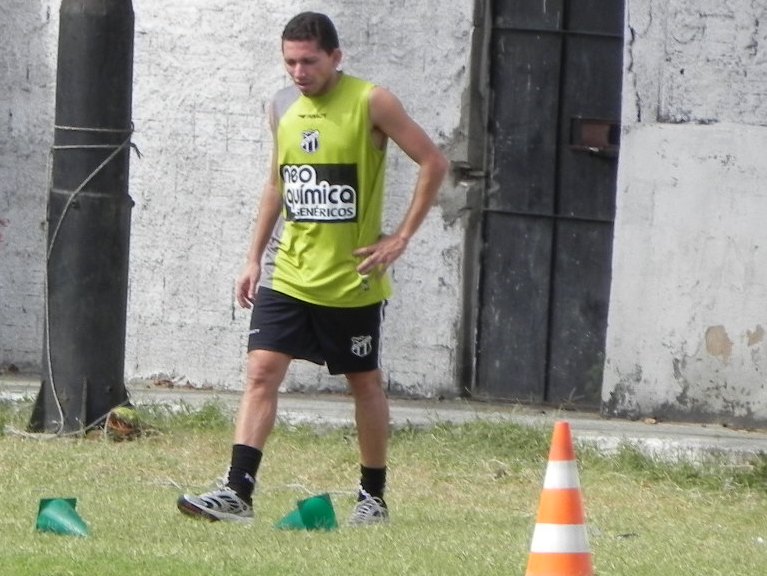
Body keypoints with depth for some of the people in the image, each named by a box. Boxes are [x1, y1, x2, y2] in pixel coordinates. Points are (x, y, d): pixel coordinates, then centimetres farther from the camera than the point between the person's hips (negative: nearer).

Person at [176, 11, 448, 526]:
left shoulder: (371, 103, -10)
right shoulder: (283, 107, 7)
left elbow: (434, 163, -9)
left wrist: (400, 239, -12)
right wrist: (255, 257, 13)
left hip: (352, 280, -4)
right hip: (288, 274, 4)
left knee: (366, 383, 9)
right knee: (261, 372, -9)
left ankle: (374, 497, 22)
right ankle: (237, 492, -15)